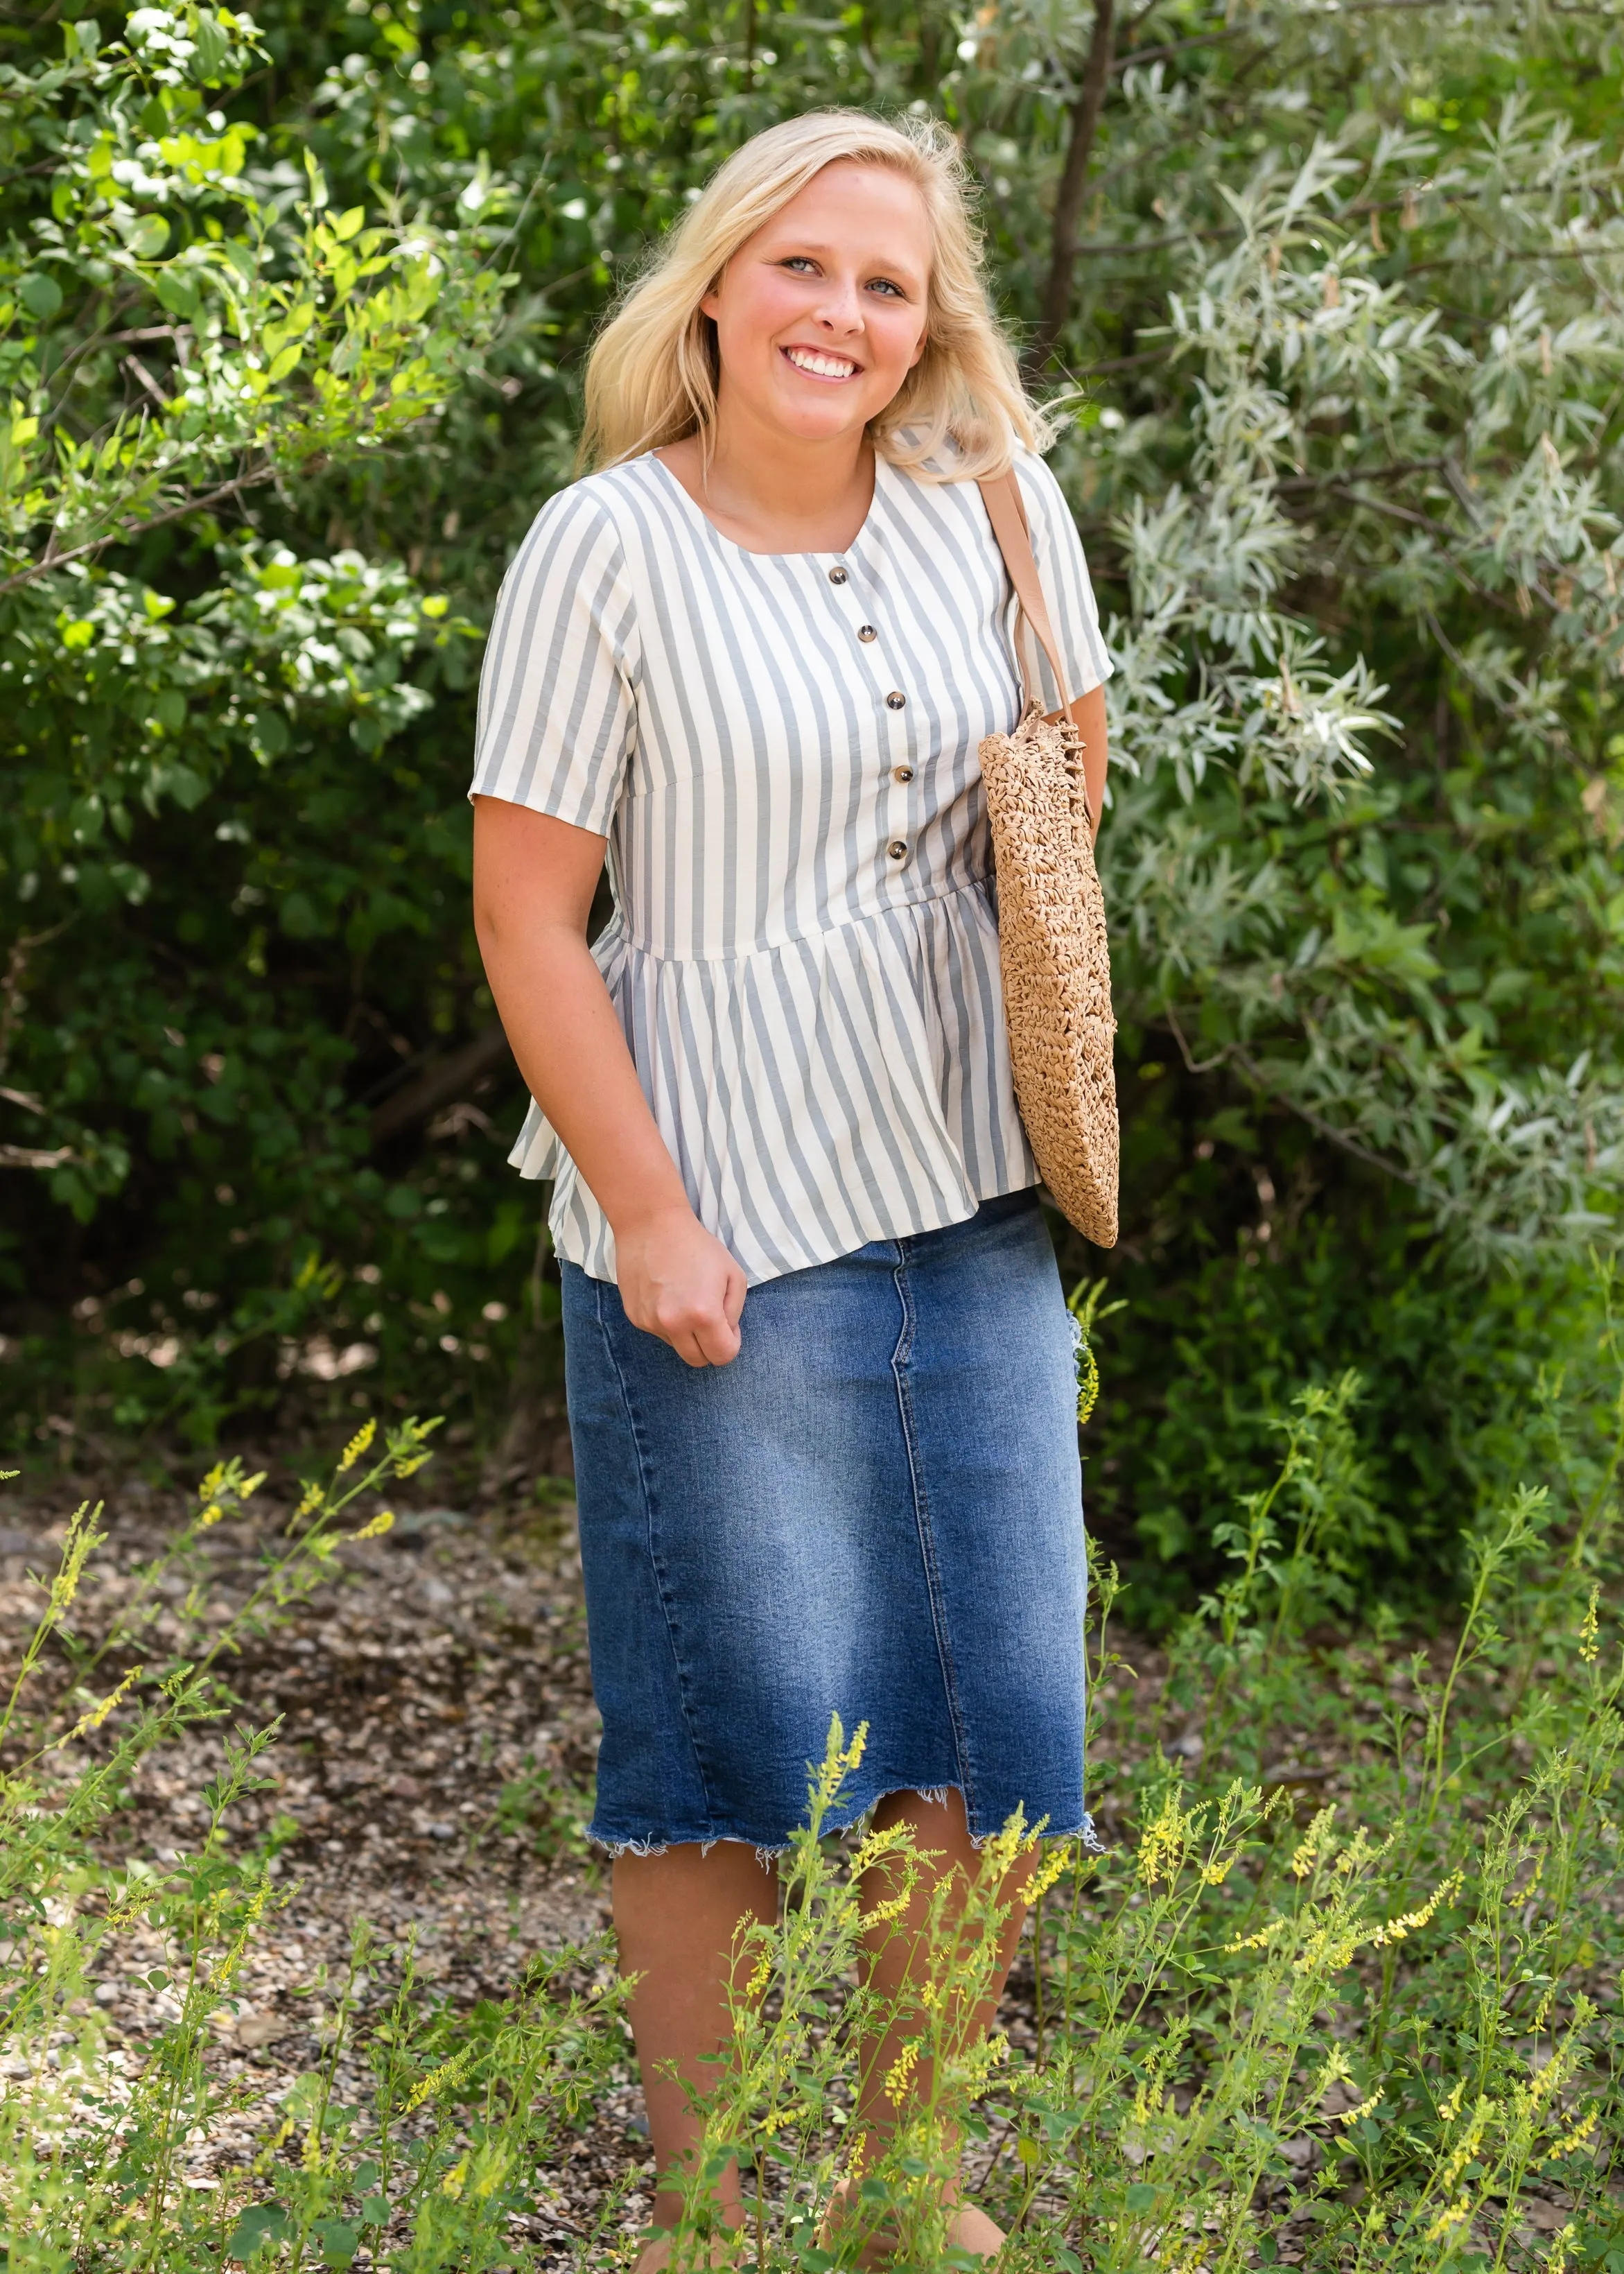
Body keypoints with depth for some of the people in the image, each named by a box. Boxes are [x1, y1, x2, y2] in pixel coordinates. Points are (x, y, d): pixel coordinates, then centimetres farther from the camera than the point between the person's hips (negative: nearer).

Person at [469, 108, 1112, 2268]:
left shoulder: (984, 500, 3)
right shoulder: (608, 548, -11)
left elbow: (1066, 756, 20)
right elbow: (526, 912, -11)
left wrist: (1038, 1067, 12)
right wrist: (648, 1217, -14)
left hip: (973, 1211, 5)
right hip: (727, 1232, -5)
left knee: (997, 1721, 10)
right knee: (735, 1744, 4)